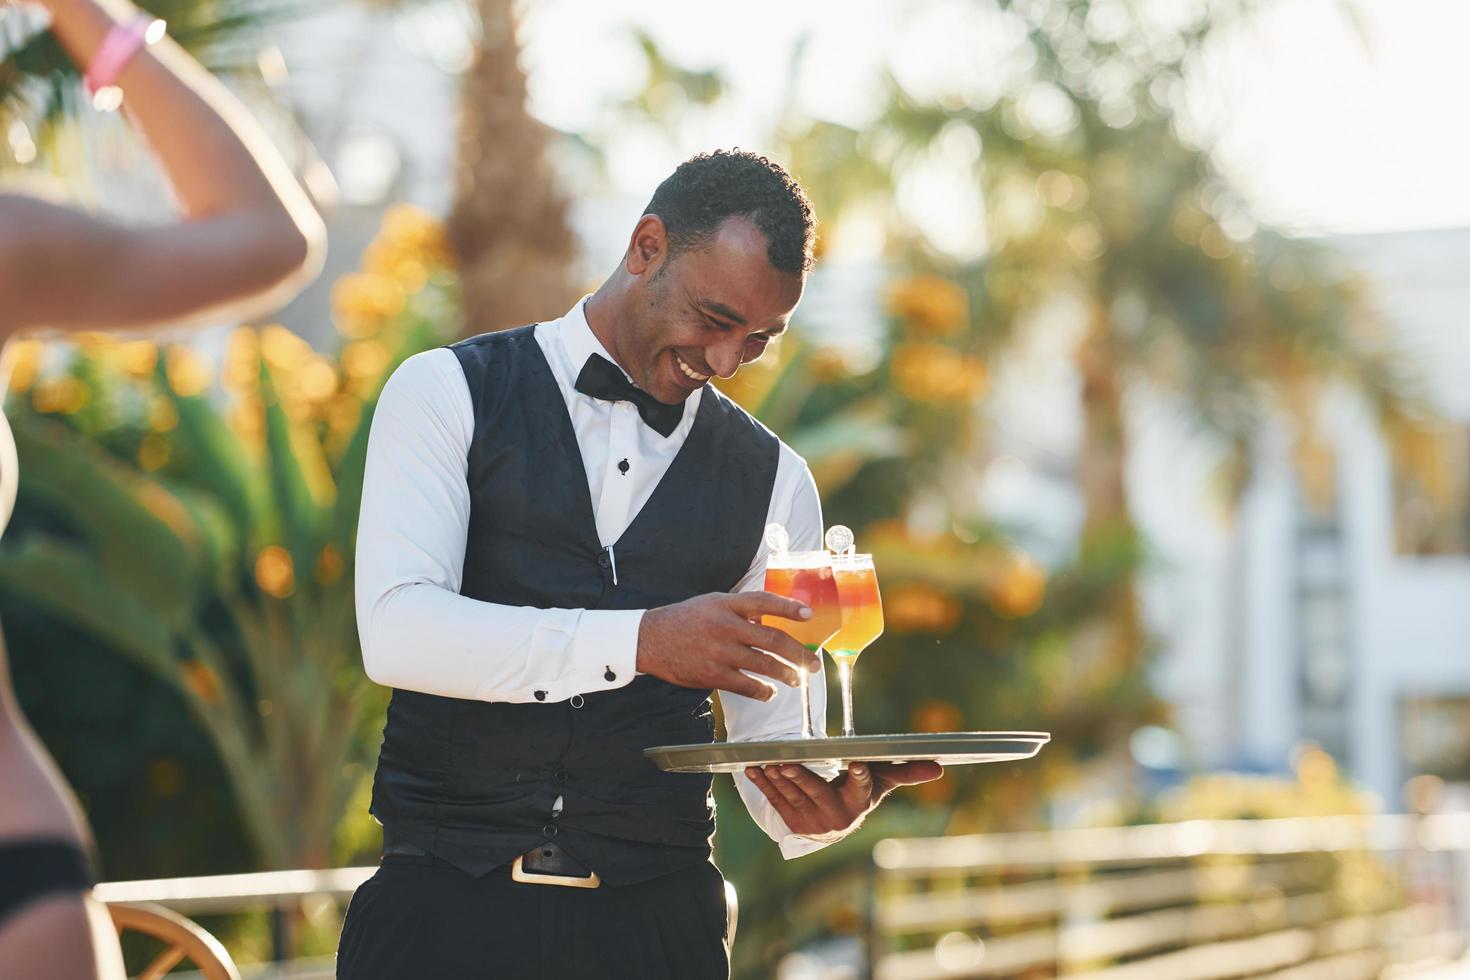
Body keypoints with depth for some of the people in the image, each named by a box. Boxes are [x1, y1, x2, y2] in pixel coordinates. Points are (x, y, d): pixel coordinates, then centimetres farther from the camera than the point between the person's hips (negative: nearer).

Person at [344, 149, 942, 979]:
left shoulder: (772, 481, 9)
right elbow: (395, 630, -14)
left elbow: (776, 743, 7)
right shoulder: (450, 393, 1)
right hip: (448, 904, -2)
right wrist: (640, 640, -25)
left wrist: (819, 809, -17)